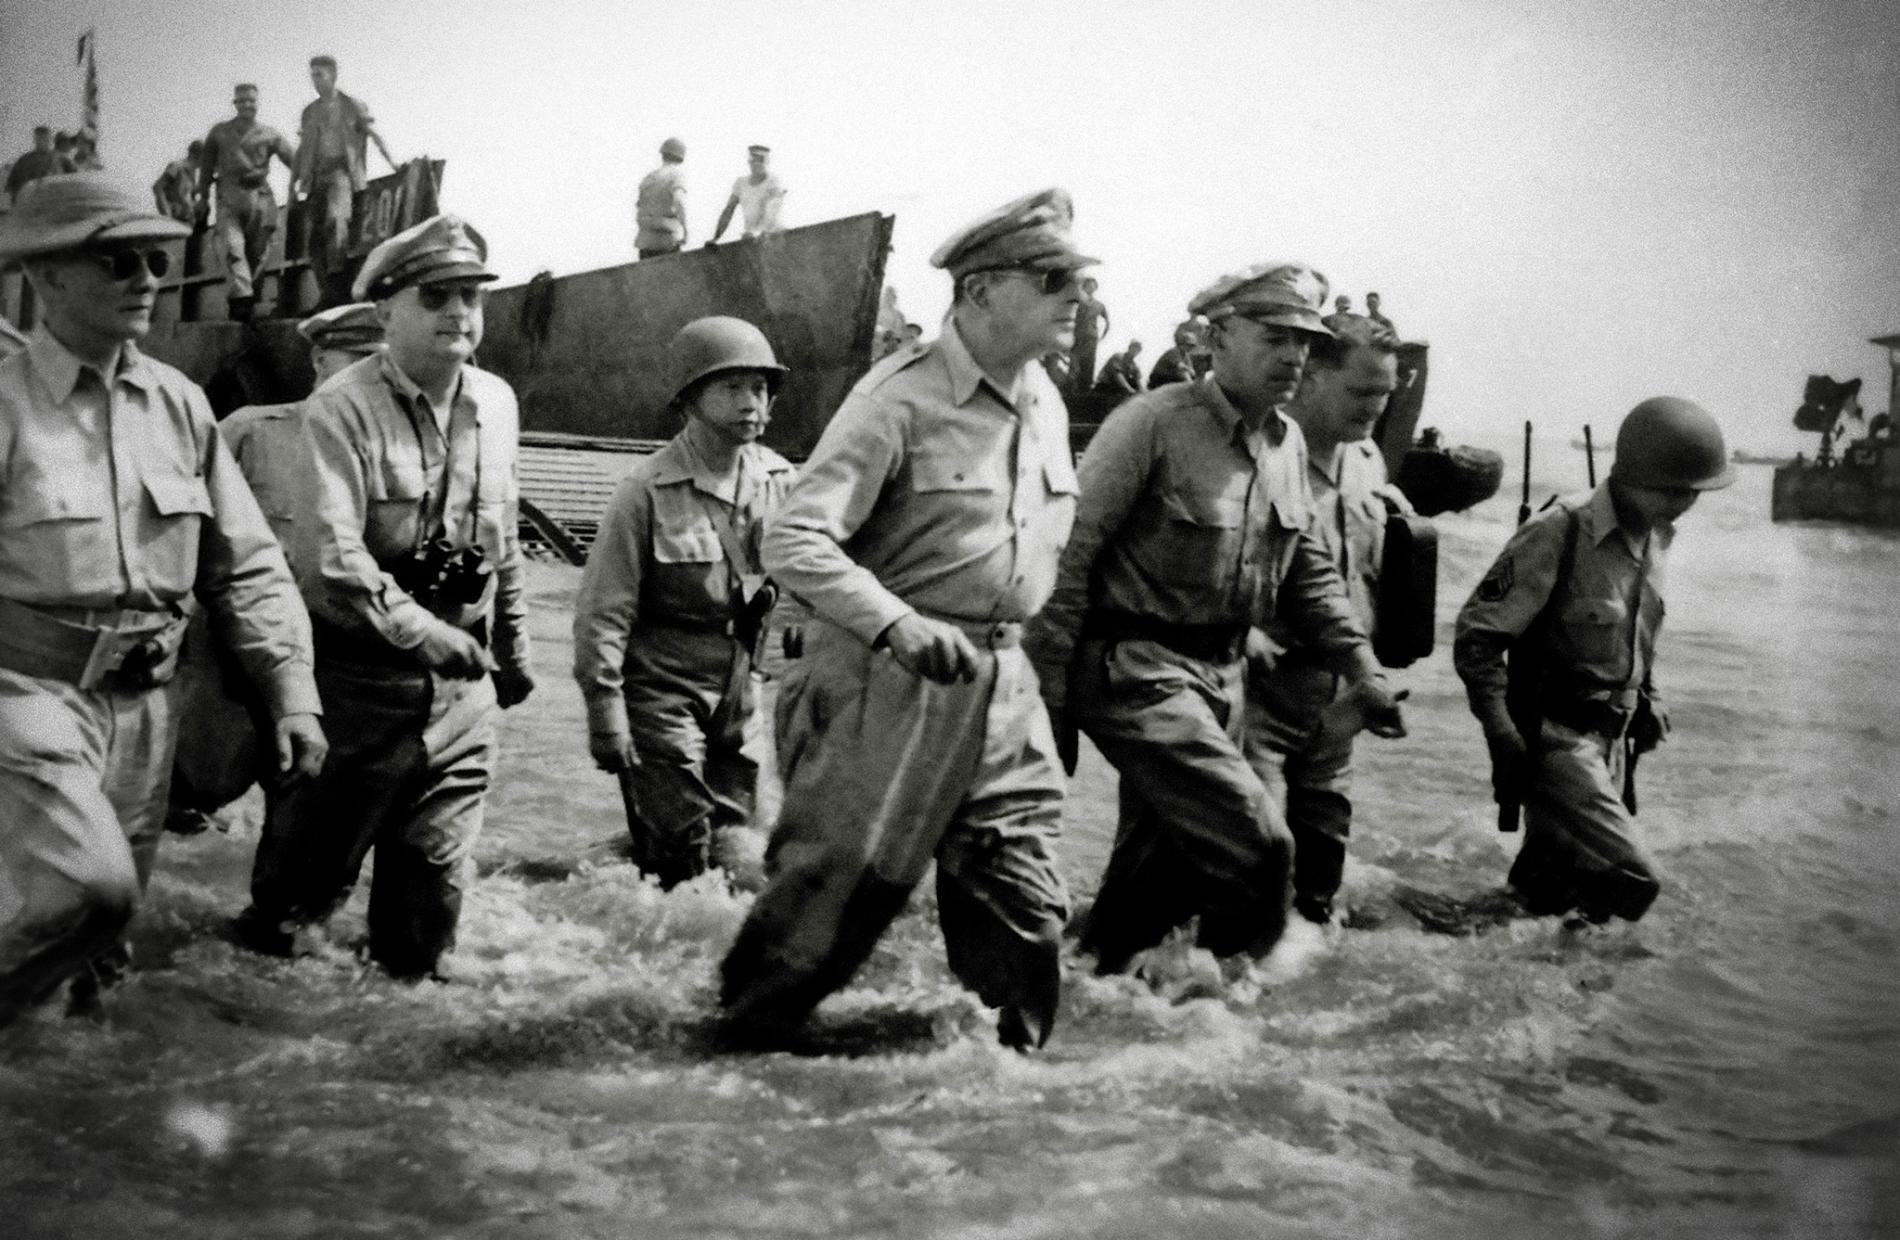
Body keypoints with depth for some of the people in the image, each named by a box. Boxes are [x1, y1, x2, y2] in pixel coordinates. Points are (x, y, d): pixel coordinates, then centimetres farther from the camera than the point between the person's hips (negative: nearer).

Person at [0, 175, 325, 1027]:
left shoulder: (177, 404, 6)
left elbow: (247, 565, 10)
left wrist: (293, 697, 4)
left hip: (141, 702, 5)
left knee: (100, 926, 11)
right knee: (87, 884, -26)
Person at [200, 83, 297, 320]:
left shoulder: (269, 134, 11)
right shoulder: (219, 132, 15)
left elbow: (293, 159, 4)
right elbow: (207, 165, 19)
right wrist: (203, 196, 15)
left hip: (260, 197, 1)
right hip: (229, 199, 0)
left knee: (256, 252, 2)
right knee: (233, 247, -17)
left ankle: (238, 297, 16)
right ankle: (242, 295, -27)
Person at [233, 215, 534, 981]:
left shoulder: (496, 405, 6)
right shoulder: (343, 409, -14)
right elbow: (329, 551, -24)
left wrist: (512, 649, 21)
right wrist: (418, 628, -29)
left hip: (460, 682, 5)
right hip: (360, 678, -5)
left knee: (436, 862, 11)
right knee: (314, 864, 7)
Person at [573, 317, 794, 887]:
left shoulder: (780, 481, 2)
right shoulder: (649, 488, -12)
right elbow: (603, 609, -11)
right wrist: (604, 707, -14)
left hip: (741, 688, 5)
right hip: (663, 685, -5)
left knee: (733, 848, 10)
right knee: (681, 856, -7)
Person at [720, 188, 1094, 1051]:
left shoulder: (1047, 408, 10)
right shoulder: (903, 397, -13)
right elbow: (793, 540, -18)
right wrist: (898, 624, -29)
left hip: (1002, 687, 7)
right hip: (887, 680, -7)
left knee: (1025, 904, 7)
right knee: (837, 882, -1)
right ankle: (741, 1036, 19)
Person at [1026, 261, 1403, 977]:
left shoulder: (1288, 443, 10)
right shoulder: (1153, 424, -14)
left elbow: (1307, 568, 21)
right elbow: (1070, 556, -15)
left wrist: (1362, 667, 12)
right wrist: (1049, 698, -16)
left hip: (1222, 676, 8)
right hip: (1136, 670, -8)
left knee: (1159, 862, 14)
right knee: (1254, 843, -15)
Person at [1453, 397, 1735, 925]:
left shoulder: (1654, 538, 5)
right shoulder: (1559, 534, -20)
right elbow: (1476, 637, -17)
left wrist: (1649, 698, 12)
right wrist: (1502, 733, -22)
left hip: (1613, 738, 8)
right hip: (1556, 738, -8)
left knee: (1552, 883, 16)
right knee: (1630, 882, -18)